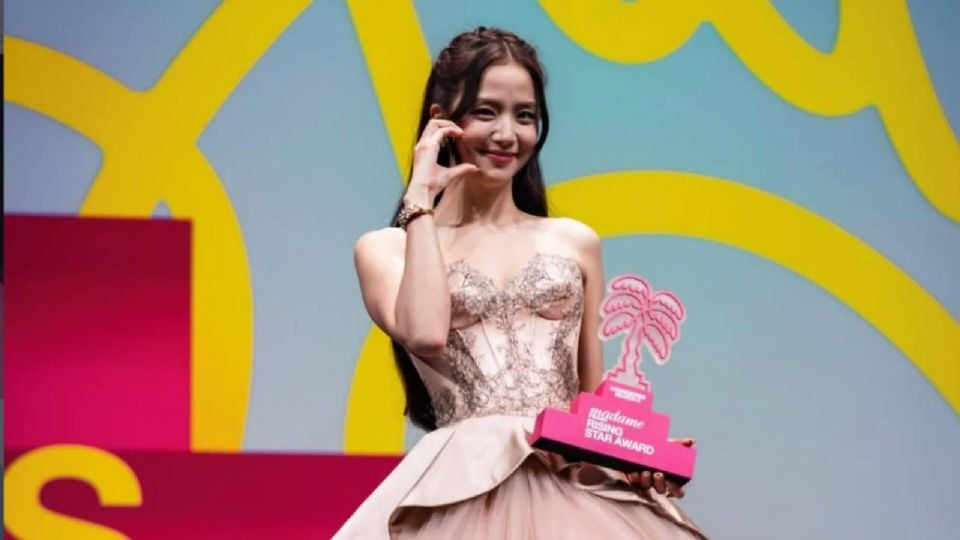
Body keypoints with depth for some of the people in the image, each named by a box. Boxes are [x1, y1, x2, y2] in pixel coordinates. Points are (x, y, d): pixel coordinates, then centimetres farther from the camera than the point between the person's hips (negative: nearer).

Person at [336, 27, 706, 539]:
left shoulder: (575, 243, 16)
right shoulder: (386, 249, 9)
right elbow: (425, 334, -12)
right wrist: (422, 200, -2)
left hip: (578, 486, 2)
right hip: (463, 490, -2)